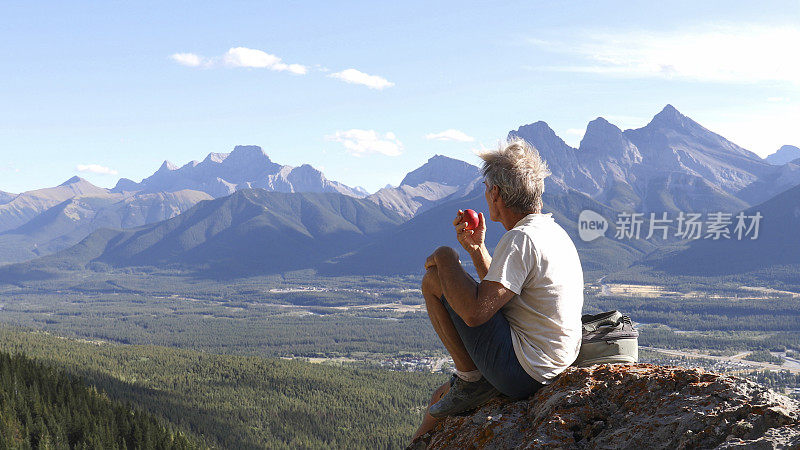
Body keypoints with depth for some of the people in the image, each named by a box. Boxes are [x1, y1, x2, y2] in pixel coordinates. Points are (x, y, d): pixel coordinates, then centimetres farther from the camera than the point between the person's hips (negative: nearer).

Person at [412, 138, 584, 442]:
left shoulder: (520, 239, -19)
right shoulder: (552, 230, 13)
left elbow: (475, 313, -26)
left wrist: (441, 261, -10)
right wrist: (477, 248, 9)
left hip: (521, 375, -10)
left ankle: (469, 379, -2)